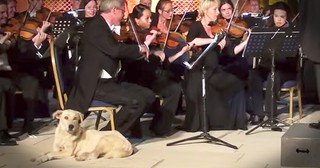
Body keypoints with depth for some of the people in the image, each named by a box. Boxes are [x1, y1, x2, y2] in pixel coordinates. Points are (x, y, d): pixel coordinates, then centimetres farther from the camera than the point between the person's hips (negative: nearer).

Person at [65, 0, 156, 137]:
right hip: (95, 84, -10)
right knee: (137, 100, -23)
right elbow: (115, 50, -29)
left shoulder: (105, 27, 15)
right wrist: (139, 49, -13)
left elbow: (114, 52, 20)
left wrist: (139, 52, 6)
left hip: (109, 81, 10)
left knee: (148, 96, 1)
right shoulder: (95, 26, -15)